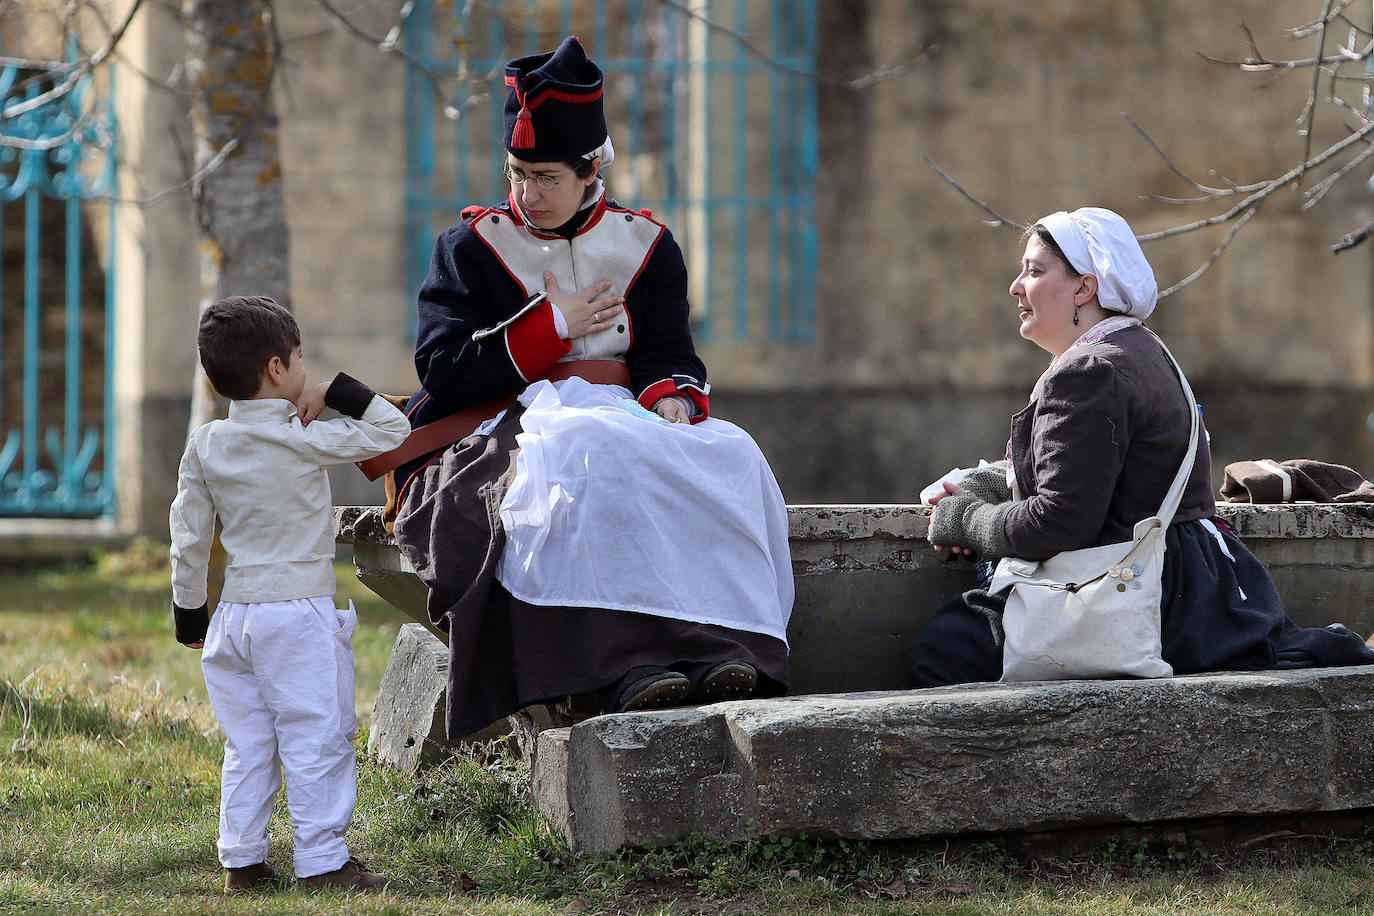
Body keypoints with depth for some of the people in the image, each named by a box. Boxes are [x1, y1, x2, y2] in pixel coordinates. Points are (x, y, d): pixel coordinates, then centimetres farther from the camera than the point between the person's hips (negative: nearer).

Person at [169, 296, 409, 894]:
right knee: (316, 740, 0)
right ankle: (323, 862, 0)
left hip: (234, 614, 6)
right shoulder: (305, 439, -12)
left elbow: (188, 539, 8)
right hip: (301, 609, -6)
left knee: (247, 744, 12)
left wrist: (189, 612, 17)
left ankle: (242, 862, 15)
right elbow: (392, 430, -5)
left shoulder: (205, 445, 3)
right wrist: (338, 392, 0)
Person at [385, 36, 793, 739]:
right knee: (591, 459, -39)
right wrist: (552, 327, -4)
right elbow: (443, 374, -3)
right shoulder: (470, 248, 8)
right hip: (507, 431, -3)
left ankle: (724, 651, -42)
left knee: (725, 455, -29)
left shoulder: (645, 246, 16)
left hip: (628, 419, 3)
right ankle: (618, 671, -50)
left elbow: (668, 352, 6)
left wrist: (672, 399, -18)